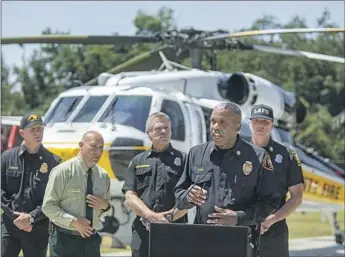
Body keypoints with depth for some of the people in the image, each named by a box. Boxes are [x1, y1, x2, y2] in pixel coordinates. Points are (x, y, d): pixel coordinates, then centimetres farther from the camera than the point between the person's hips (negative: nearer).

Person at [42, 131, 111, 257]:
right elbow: (48, 206, -10)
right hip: (65, 240, -5)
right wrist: (74, 221, -21)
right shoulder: (63, 171, -8)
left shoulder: (103, 176, 8)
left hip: (91, 241, 5)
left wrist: (105, 206, -6)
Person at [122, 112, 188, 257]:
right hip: (142, 231, 2)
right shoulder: (138, 162, 14)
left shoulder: (182, 159, 7)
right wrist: (152, 216, -12)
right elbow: (130, 196, 4)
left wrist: (168, 218, -15)